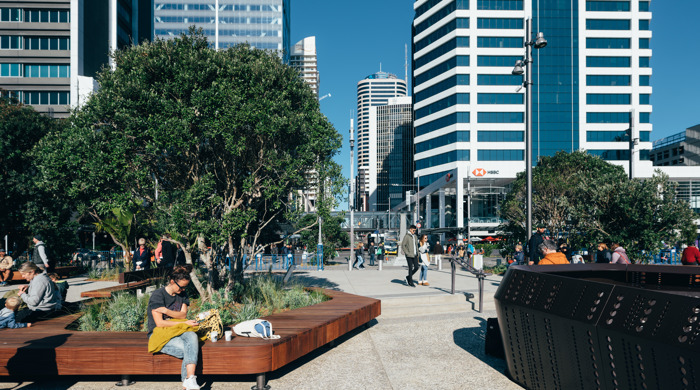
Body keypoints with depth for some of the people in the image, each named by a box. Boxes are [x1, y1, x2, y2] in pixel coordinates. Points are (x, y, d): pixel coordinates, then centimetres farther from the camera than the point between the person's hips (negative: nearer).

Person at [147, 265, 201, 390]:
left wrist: (166, 311, -20)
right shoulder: (158, 295, -10)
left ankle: (189, 380, -39)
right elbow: (160, 323, -15)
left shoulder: (183, 295, 10)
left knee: (192, 336, -31)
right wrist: (184, 323, -15)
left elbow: (183, 315, -2)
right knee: (187, 349, -30)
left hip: (177, 331, 5)